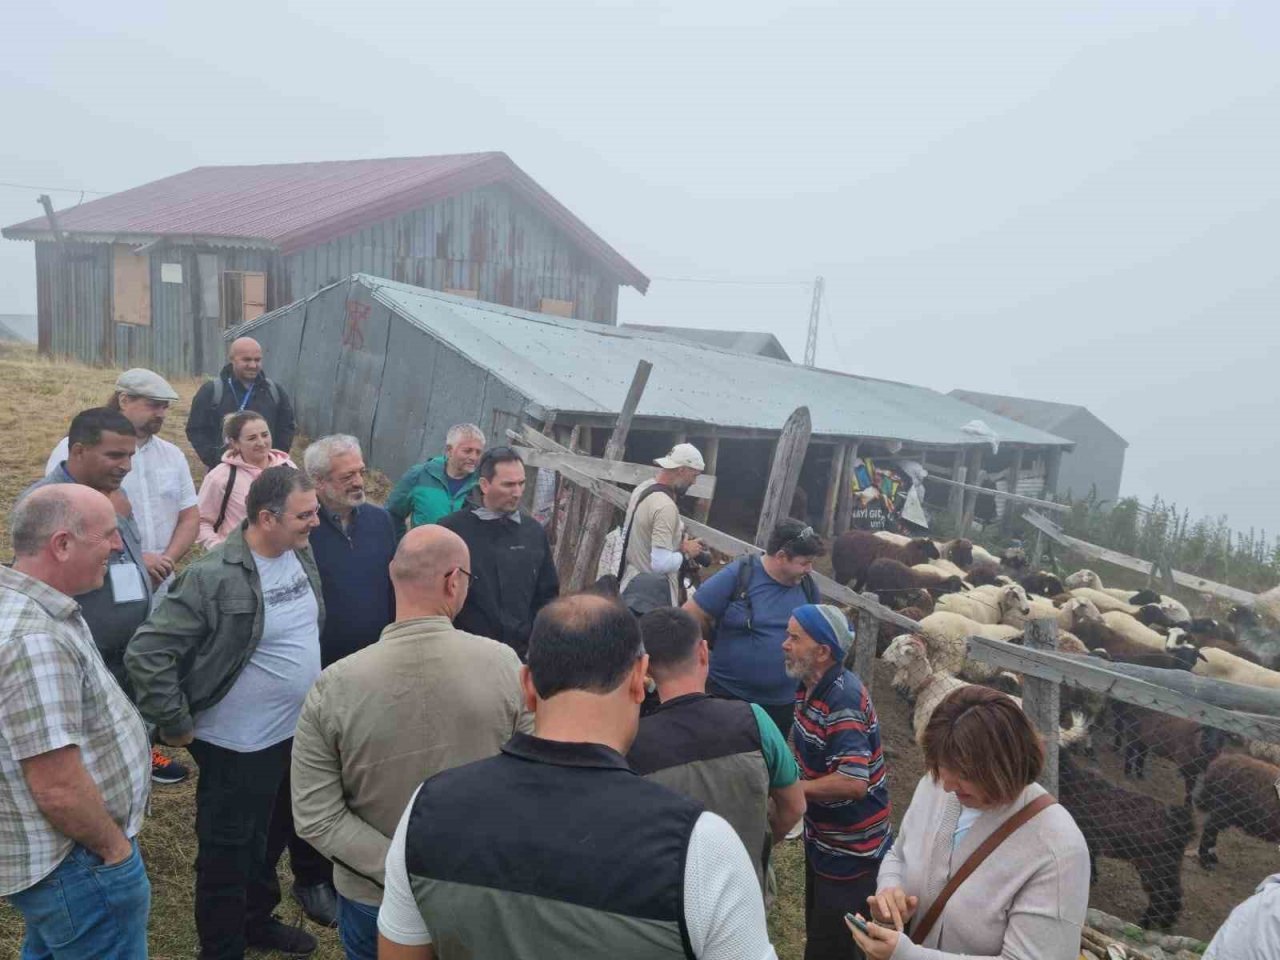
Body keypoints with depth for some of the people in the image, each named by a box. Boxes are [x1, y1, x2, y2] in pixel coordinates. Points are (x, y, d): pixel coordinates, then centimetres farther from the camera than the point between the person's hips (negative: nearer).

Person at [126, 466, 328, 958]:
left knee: (271, 839, 25)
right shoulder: (214, 577, -25)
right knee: (229, 853, 12)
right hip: (239, 746, -7)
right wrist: (177, 726, -16)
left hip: (297, 732, 7)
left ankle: (257, 920, 46)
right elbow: (147, 653, -22)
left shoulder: (301, 555, -2)